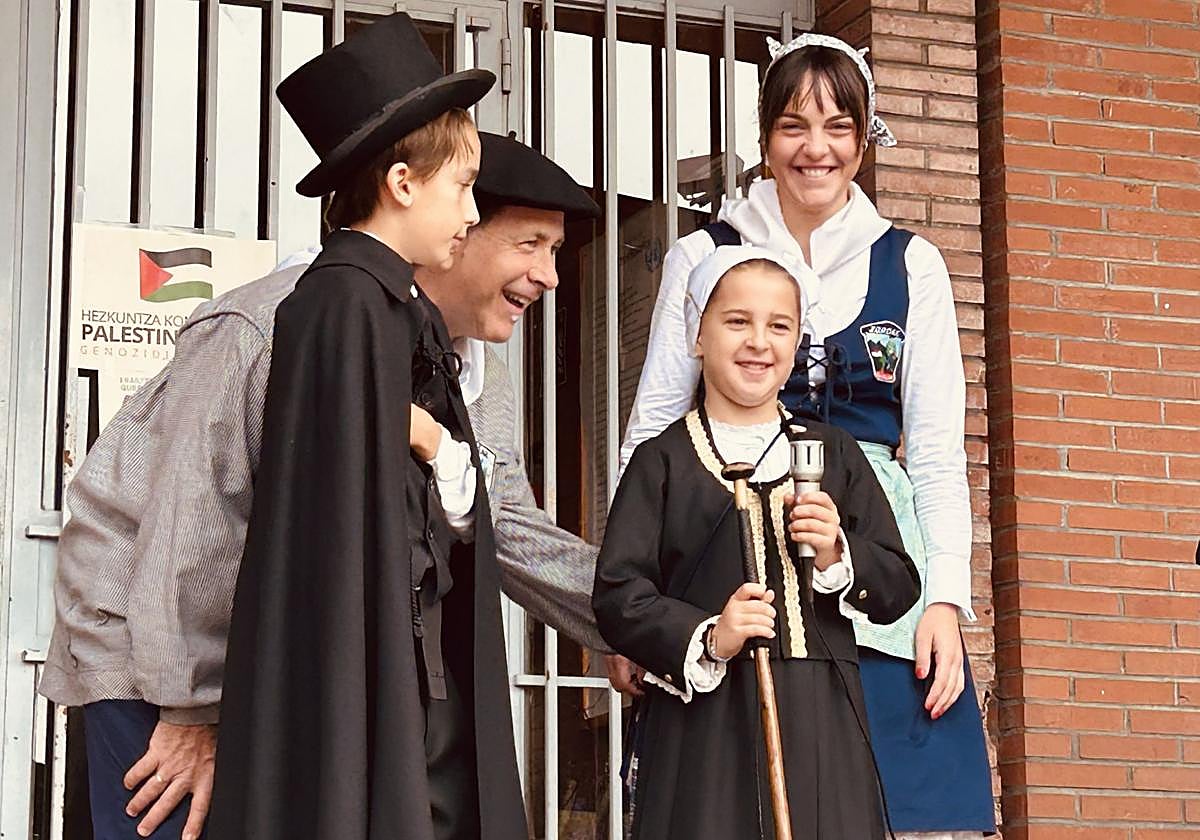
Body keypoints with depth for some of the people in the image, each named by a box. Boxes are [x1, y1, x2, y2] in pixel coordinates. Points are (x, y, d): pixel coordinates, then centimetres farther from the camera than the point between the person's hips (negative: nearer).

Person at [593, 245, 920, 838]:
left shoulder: (835, 454, 15)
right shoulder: (664, 462, 5)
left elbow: (899, 587, 14)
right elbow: (618, 595, -2)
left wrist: (837, 556, -5)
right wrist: (707, 638, -16)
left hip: (819, 722, 3)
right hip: (705, 723, -3)